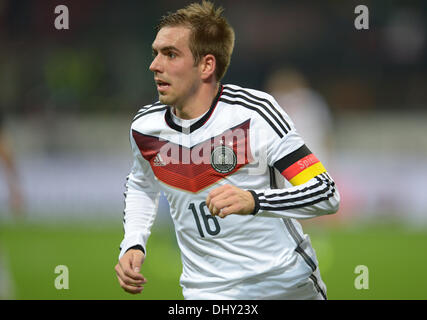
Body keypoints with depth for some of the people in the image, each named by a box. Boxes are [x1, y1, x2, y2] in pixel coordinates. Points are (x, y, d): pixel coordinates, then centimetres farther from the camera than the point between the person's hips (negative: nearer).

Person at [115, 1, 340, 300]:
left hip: (290, 283, -1)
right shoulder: (145, 126, -3)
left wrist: (254, 201, -38)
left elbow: (327, 195, -22)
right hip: (209, 292, 1)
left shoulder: (254, 113, -18)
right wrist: (133, 245, 4)